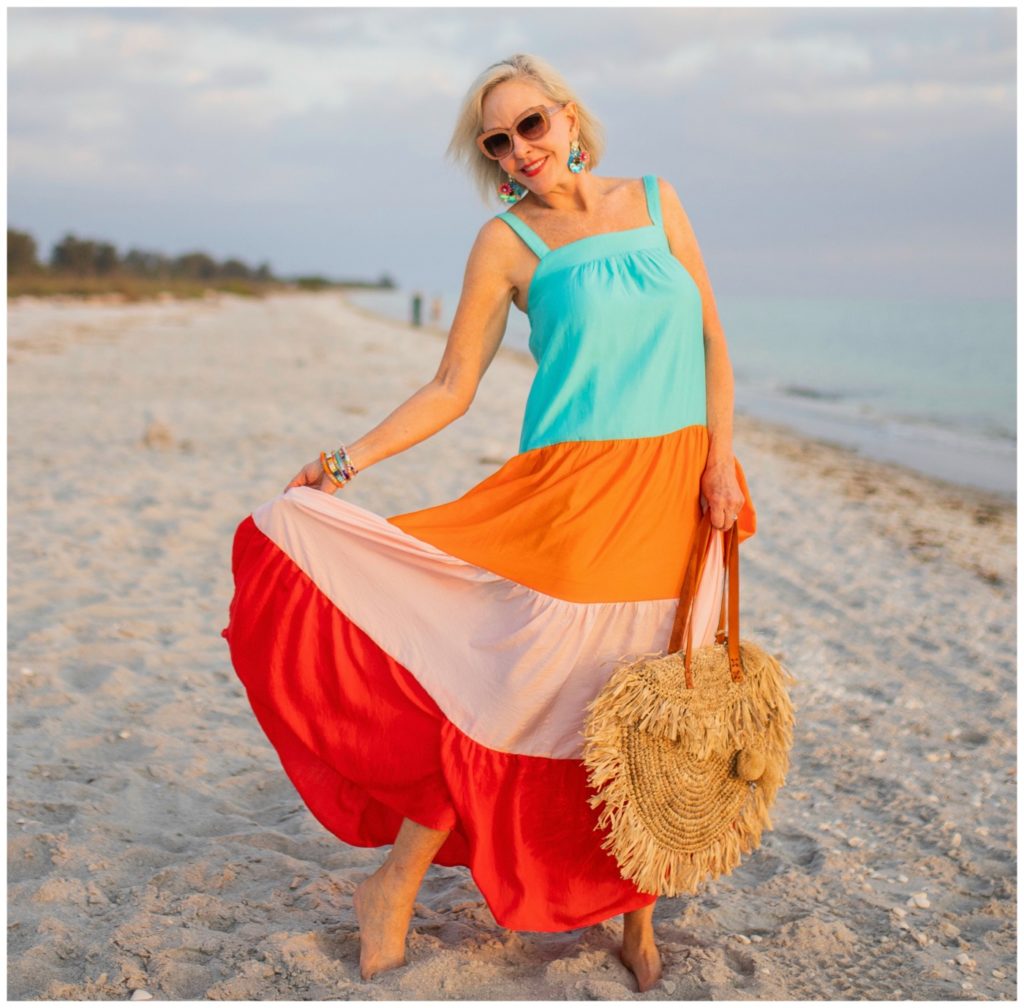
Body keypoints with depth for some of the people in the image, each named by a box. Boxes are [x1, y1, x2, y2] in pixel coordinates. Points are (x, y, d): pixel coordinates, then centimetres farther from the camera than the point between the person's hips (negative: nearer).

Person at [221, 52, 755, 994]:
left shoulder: (656, 199, 10)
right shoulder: (507, 242, 1)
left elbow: (712, 340, 10)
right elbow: (452, 388, -1)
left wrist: (721, 456, -2)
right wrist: (349, 459, -11)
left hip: (678, 493, 3)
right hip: (577, 492, -3)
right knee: (523, 680, -6)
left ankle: (635, 908, 25)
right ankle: (395, 881, 11)